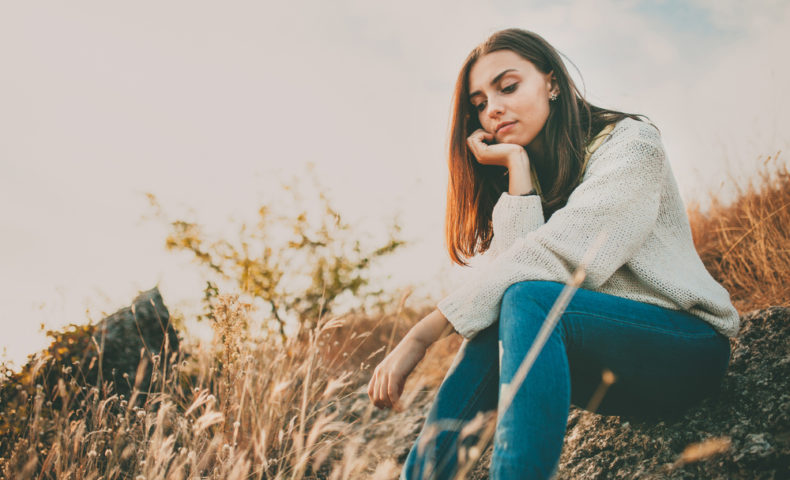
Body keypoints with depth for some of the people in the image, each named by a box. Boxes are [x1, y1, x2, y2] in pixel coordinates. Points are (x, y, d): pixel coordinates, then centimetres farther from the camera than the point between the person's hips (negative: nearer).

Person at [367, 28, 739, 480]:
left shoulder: (630, 144, -10)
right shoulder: (531, 180, 9)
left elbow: (552, 259, -26)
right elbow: (512, 265, -11)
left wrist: (423, 333, -30)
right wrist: (518, 168, -15)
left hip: (689, 345, -5)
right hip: (603, 363, 5)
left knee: (527, 301, -30)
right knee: (490, 329, -22)